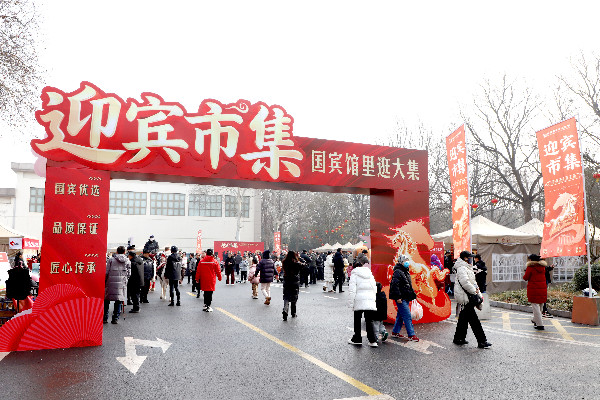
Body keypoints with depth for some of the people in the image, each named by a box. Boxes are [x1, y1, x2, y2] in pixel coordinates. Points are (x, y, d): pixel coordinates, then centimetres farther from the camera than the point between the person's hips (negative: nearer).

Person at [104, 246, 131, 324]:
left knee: (106, 300, 11)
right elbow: (129, 274, 5)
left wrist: (104, 281, 8)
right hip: (122, 283, 1)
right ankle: (115, 318, 5)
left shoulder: (111, 259, 0)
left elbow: (106, 272, -2)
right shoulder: (127, 261, 6)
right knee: (119, 300, 6)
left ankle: (105, 318, 12)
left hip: (111, 282, -1)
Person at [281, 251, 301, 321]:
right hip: (295, 283, -1)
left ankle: (285, 311, -16)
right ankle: (293, 313, 24)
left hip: (286, 282, 2)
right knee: (294, 298, 13)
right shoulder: (297, 263, -13)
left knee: (286, 298, 5)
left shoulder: (285, 263, -4)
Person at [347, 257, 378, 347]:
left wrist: (350, 302, -6)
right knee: (369, 321, 6)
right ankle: (373, 340, -3)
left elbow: (352, 289, -7)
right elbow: (374, 288, 20)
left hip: (359, 300, -4)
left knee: (357, 320, 10)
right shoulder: (370, 274, 17)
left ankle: (357, 339, 17)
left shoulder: (355, 274, 0)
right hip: (370, 300, 4)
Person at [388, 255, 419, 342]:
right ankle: (411, 335, -6)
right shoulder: (398, 272, -14)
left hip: (406, 298, 10)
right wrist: (398, 297, -23)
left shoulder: (406, 272, 18)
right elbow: (394, 285, -20)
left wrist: (412, 294, 21)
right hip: (401, 299, -10)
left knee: (401, 315, 14)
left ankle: (395, 332, 23)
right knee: (407, 316, -9)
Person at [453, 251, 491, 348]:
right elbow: (465, 282, -26)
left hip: (468, 297, 11)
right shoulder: (461, 268, -15)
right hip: (465, 297, -11)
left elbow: (473, 282, 24)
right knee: (474, 320, -8)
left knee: (464, 318, 16)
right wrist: (474, 291, -16)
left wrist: (479, 294, 14)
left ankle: (459, 339, 24)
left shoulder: (467, 268, 19)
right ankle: (482, 341, -4)